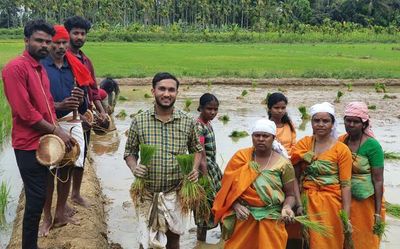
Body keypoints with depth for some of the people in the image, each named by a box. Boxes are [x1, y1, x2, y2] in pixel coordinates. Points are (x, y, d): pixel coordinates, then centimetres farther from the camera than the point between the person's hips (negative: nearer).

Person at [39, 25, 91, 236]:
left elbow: (84, 106, 8)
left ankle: (60, 213, 23)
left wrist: (81, 100, -16)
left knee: (65, 169, 10)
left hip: (71, 123, 4)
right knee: (48, 171, 1)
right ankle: (47, 217, 14)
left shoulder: (75, 67, 8)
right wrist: (59, 105, -25)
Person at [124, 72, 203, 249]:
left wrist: (195, 168, -8)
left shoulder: (188, 122, -4)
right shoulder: (139, 121, -6)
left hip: (176, 192, 1)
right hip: (148, 193, -1)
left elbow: (197, 149, 11)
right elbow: (129, 152, 4)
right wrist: (134, 167, -16)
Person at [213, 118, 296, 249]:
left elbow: (290, 195, 1)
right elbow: (229, 187, 1)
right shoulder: (241, 157, 0)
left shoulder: (283, 164, -3)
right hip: (243, 217, 1)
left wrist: (286, 207, -19)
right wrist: (236, 206, -15)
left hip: (270, 220, -1)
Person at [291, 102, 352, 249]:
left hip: (331, 204, -2)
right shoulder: (303, 144, 3)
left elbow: (345, 184, -7)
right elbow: (294, 177, 0)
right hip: (307, 202, 2)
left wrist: (346, 216, -13)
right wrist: (299, 204, -10)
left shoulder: (342, 149, -5)